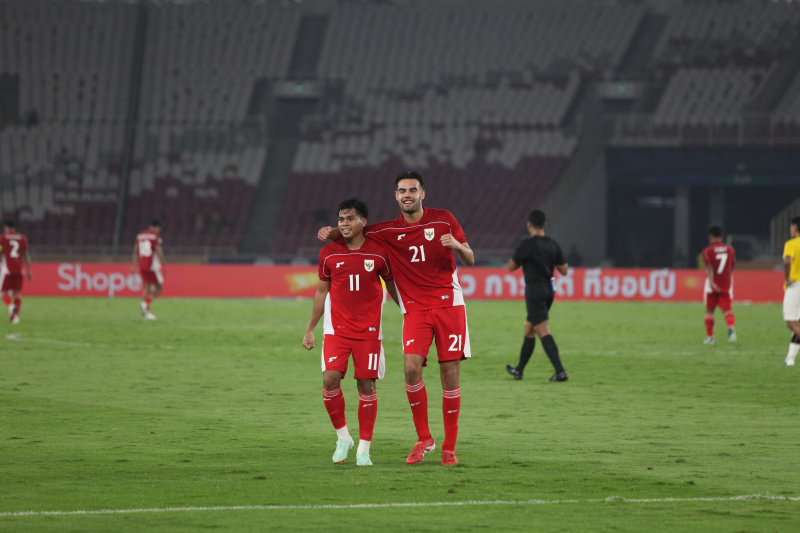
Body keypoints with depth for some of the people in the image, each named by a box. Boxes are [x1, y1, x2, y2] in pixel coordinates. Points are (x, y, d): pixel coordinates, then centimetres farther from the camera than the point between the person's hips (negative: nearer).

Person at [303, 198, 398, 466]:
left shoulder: (379, 253, -2)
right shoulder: (329, 253, 3)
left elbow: (393, 286, 11)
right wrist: (309, 330, 15)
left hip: (368, 330, -1)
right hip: (337, 329, 1)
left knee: (367, 385, -2)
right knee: (330, 379, -14)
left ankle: (364, 448, 7)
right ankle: (343, 437, 6)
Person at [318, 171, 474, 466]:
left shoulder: (444, 220, 5)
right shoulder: (387, 231, 7)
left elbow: (470, 259, 8)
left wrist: (457, 245, -15)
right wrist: (331, 232, -3)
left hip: (449, 304, 0)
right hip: (415, 309, 0)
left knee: (450, 373, -4)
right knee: (411, 367, -19)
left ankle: (449, 447, 5)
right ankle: (423, 439, -3)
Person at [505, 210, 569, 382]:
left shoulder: (527, 244, -14)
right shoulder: (553, 244, 4)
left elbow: (511, 267, -6)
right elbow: (564, 270, 6)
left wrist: (520, 261, 13)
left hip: (534, 291, -7)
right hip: (549, 289, 7)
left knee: (543, 331, -11)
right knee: (528, 329, 19)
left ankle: (560, 371, -22)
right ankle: (519, 370, 29)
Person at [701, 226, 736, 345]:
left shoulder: (708, 251, -5)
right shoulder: (730, 250, 7)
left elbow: (709, 268, -17)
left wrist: (711, 282, -27)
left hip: (713, 285, -2)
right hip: (727, 284, 2)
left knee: (709, 310, 10)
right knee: (727, 309, -2)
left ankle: (710, 336, 13)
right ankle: (731, 327, -31)